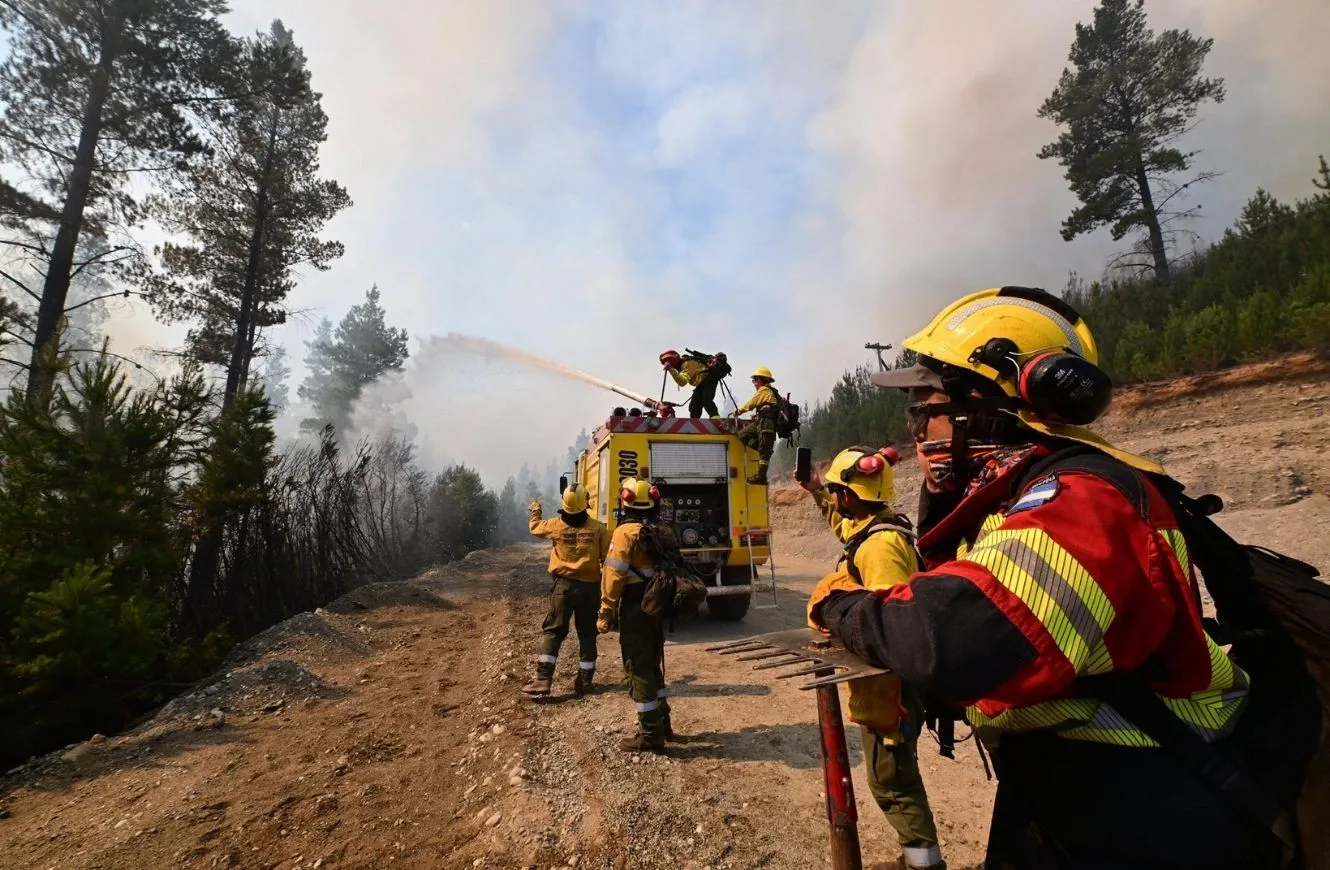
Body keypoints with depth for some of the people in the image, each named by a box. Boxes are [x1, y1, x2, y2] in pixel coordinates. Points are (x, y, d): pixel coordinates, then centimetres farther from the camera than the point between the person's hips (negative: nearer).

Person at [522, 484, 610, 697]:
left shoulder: (556, 525, -3)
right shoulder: (598, 527, -5)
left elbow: (535, 527, 18)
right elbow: (607, 559, -5)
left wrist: (535, 510, 38)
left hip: (564, 585, 0)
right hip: (590, 586, 1)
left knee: (553, 631, 7)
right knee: (587, 634, 11)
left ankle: (543, 679, 1)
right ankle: (584, 681, 17)